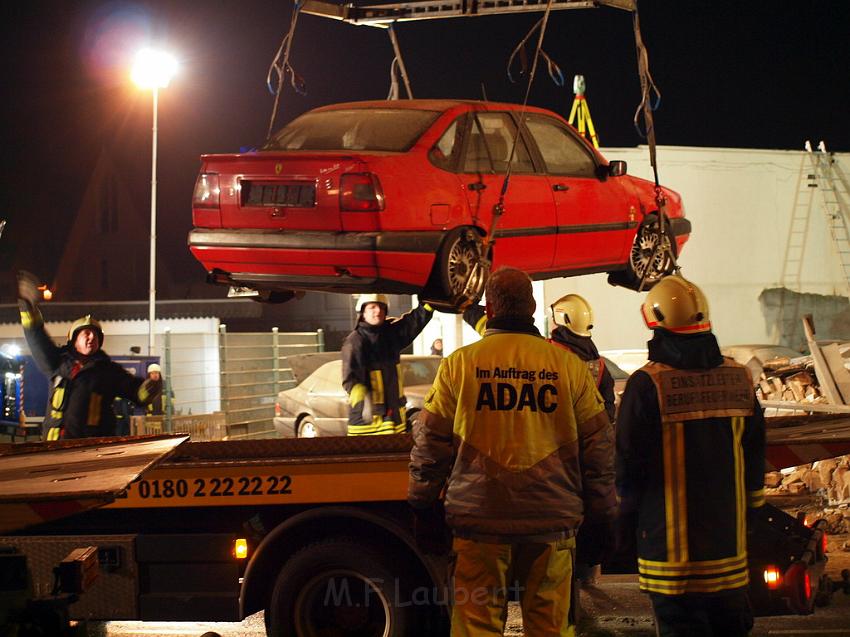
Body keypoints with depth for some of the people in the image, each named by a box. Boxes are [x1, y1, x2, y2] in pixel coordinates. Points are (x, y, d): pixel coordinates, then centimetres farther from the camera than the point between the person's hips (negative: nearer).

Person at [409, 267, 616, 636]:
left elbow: (430, 444, 3)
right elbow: (598, 449, 5)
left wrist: (422, 506, 14)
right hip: (552, 522, 1)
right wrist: (603, 518, 13)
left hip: (479, 522, -1)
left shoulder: (459, 364, -1)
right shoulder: (569, 366, 2)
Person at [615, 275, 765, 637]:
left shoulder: (646, 385, -13)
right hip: (729, 540, 5)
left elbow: (629, 463, -9)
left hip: (670, 541, -5)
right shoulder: (739, 379, 2)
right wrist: (750, 509, 22)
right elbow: (754, 458, 10)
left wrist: (625, 525, 3)